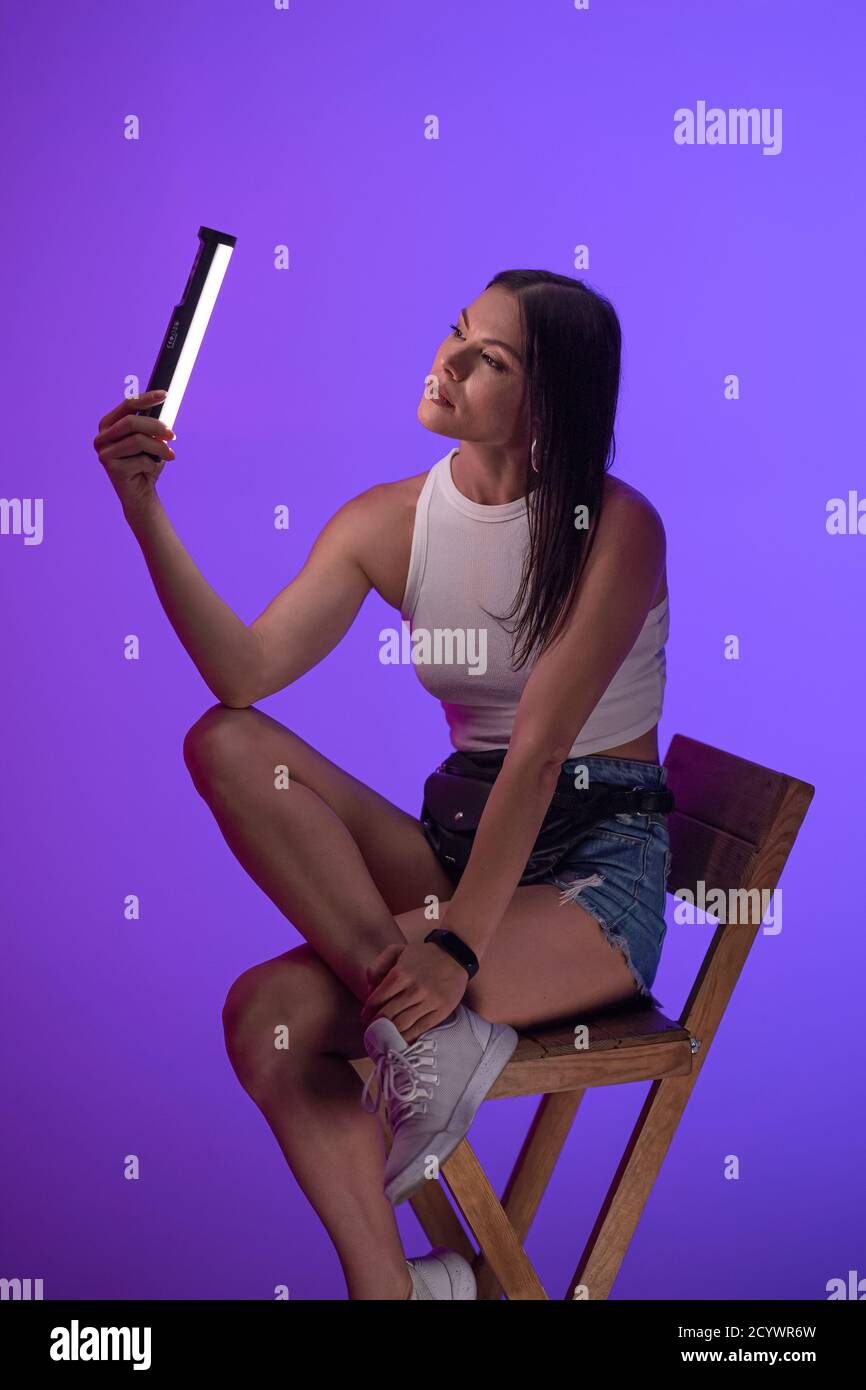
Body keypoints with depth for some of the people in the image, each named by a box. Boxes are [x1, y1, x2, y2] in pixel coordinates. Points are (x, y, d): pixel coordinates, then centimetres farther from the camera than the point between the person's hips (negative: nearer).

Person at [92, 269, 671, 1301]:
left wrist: (460, 948, -27)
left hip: (598, 873, -6)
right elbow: (248, 672, -10)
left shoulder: (615, 527, -11)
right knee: (225, 744, -23)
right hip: (462, 843, 6)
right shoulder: (388, 522, 4)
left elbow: (539, 751, -20)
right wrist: (145, 514, -20)